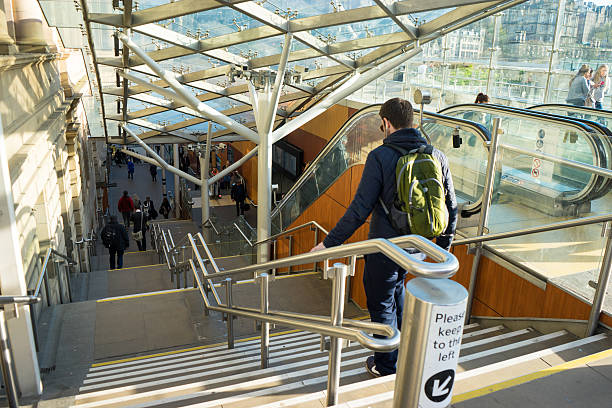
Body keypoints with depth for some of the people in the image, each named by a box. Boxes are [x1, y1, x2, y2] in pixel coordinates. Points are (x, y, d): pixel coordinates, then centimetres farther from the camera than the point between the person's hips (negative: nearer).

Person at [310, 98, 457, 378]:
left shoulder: (381, 156, -17)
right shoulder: (437, 156, 0)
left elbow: (360, 209, -21)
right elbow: (450, 206, 6)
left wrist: (329, 243, -14)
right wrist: (444, 244, 20)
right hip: (419, 247, 6)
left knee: (381, 304, 13)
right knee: (396, 285, 32)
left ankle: (387, 367, 29)